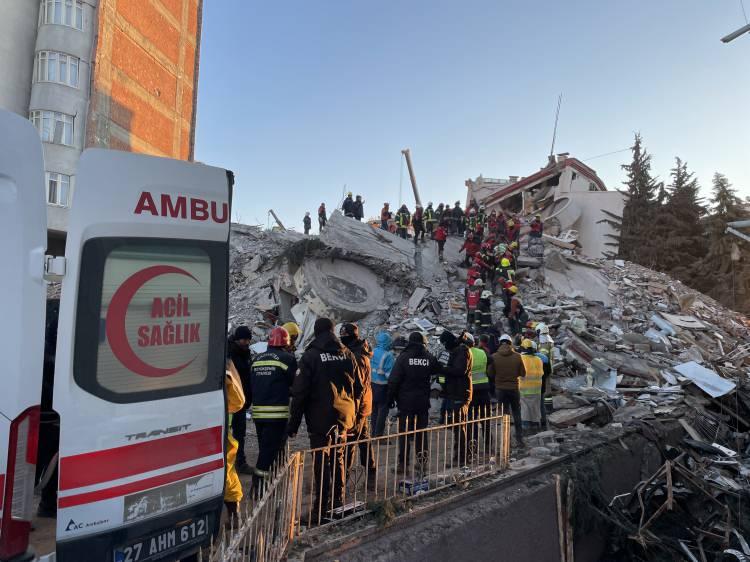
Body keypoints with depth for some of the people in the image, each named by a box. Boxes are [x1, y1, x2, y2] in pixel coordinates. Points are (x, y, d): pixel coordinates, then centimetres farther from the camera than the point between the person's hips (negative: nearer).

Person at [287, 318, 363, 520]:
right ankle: (338, 502, 28)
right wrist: (353, 412, 16)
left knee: (321, 461, 5)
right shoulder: (347, 354, 3)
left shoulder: (310, 356, -10)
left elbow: (300, 392, -11)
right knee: (339, 459, 18)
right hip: (344, 417, 5)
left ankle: (322, 506, 10)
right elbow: (358, 387, 7)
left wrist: (293, 423, -4)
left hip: (320, 418, -4)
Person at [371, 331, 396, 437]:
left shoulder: (372, 352, -1)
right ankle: (379, 435, 9)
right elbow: (389, 374, -21)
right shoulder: (388, 355, -20)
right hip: (383, 386, -7)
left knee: (374, 410, 18)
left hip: (372, 384, 7)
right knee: (382, 411, 4)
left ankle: (374, 433, 30)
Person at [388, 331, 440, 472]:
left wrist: (391, 398, -2)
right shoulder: (430, 358, -2)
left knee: (404, 432, 5)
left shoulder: (403, 357, -10)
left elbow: (394, 380, -11)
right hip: (423, 402, 3)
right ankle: (421, 461, 20)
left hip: (405, 402, -3)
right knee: (421, 433, 14)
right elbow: (436, 371, 17)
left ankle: (403, 464, 6)